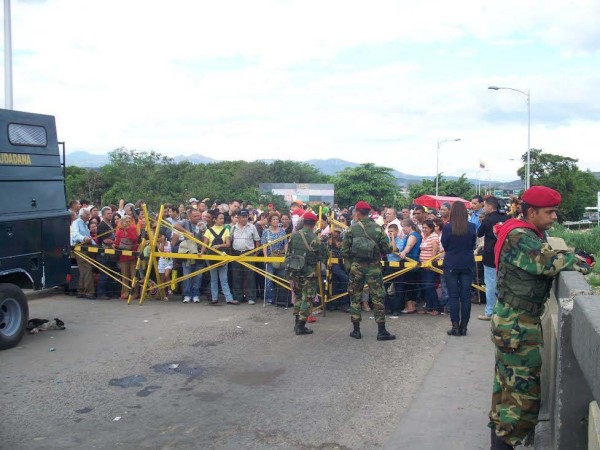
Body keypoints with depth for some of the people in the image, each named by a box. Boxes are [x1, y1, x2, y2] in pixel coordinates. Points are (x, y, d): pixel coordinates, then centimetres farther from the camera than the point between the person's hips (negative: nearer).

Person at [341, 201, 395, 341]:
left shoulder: (352, 229, -4)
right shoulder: (377, 228, -4)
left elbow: (345, 250, -5)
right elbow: (387, 249, -4)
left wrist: (348, 263, 11)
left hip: (356, 266, 0)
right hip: (374, 267, 0)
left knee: (355, 297, 12)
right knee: (378, 298, 5)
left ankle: (356, 330, 14)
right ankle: (381, 331, 5)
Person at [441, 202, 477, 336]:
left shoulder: (447, 227, -12)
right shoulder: (471, 227, -6)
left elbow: (444, 245, 1)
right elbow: (473, 245, 8)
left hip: (451, 264, -2)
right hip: (468, 264, 2)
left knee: (453, 296, 4)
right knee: (465, 296, 7)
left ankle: (455, 326, 4)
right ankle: (463, 327, 10)